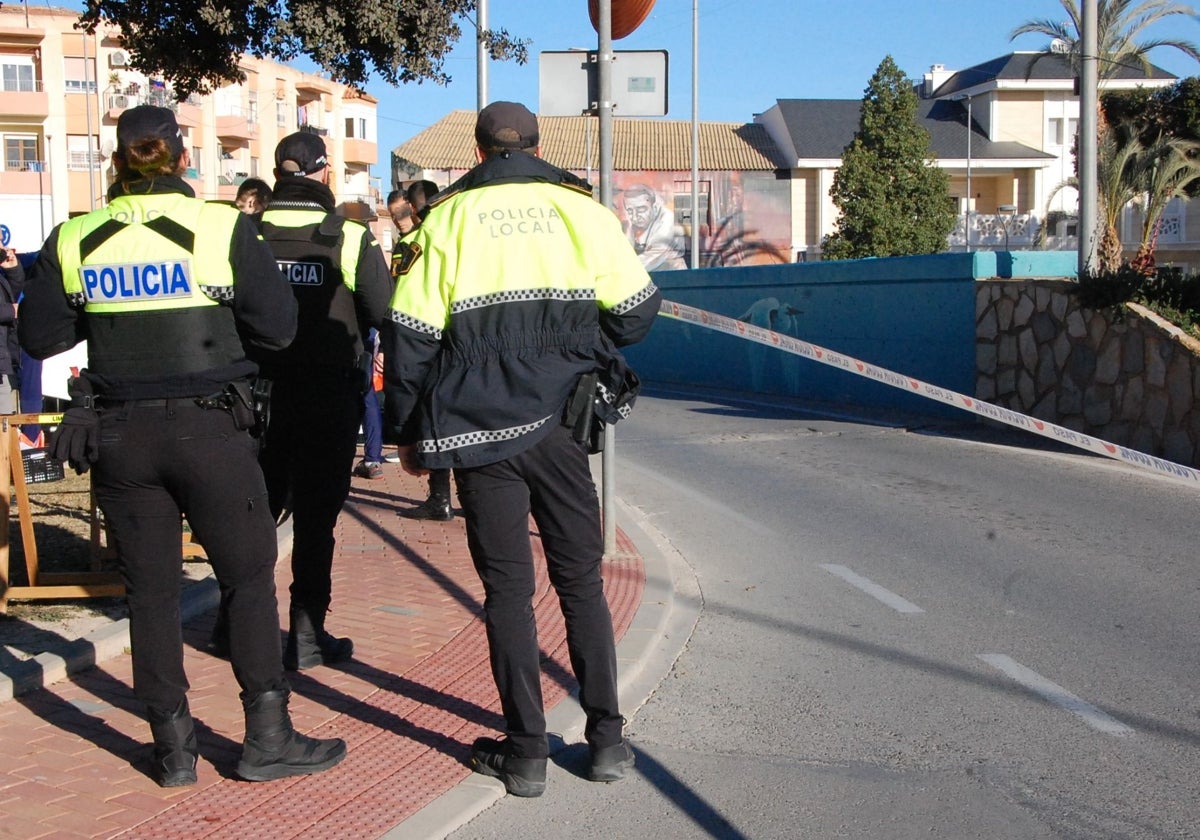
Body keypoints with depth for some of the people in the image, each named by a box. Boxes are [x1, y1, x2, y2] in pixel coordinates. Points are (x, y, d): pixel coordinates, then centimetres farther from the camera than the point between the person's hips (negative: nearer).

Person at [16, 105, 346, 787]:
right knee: (250, 576, 8)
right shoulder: (223, 229, -8)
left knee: (150, 588, 11)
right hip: (209, 429, -3)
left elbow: (39, 336, 6)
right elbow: (278, 326, -8)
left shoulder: (74, 240, 1)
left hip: (118, 435, 3)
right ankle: (268, 737, 10)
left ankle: (174, 748, 17)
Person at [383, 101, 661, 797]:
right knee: (581, 581, 12)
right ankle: (607, 739, 15)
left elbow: (410, 334, 0)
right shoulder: (582, 208, 4)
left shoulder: (447, 218, 3)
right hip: (560, 426, 1)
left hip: (478, 430, -1)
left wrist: (409, 430, 10)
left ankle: (526, 751, 9)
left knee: (508, 588, 7)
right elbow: (637, 308, 4)